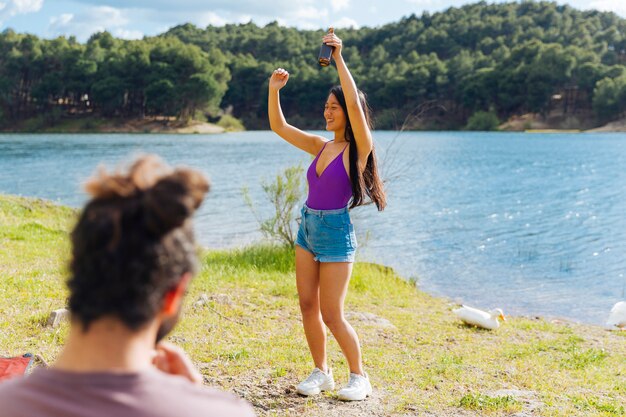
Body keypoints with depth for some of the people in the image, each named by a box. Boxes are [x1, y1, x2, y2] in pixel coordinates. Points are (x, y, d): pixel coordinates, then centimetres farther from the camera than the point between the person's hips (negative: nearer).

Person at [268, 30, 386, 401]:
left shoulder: (359, 149, -10)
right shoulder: (320, 146, 8)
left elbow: (355, 103, -24)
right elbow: (279, 126, 11)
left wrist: (339, 59, -23)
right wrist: (274, 90, -2)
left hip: (336, 234, -7)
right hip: (308, 229, 7)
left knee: (332, 315, -3)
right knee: (308, 305, 7)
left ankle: (360, 377, 14)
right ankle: (321, 372, 22)